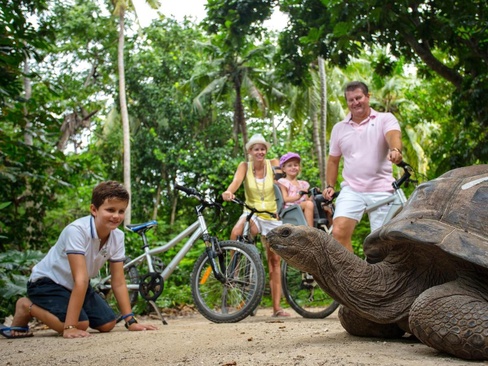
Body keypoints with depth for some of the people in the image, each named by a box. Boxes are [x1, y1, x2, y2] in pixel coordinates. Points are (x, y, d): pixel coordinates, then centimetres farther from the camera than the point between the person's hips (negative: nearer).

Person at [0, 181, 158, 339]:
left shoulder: (117, 237, -11)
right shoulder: (77, 230, -32)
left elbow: (118, 283, -8)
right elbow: (80, 280, -37)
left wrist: (130, 321, -13)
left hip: (74, 286, 7)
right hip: (47, 282, -6)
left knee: (107, 323, -8)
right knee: (80, 324, -26)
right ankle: (27, 307, -2)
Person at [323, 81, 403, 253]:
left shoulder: (385, 119, 2)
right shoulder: (339, 128, 14)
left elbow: (394, 135, -20)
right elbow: (333, 160, 21)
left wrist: (395, 150, -41)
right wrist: (330, 186, 11)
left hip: (381, 190, -2)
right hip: (351, 190, 2)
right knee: (339, 232, -18)